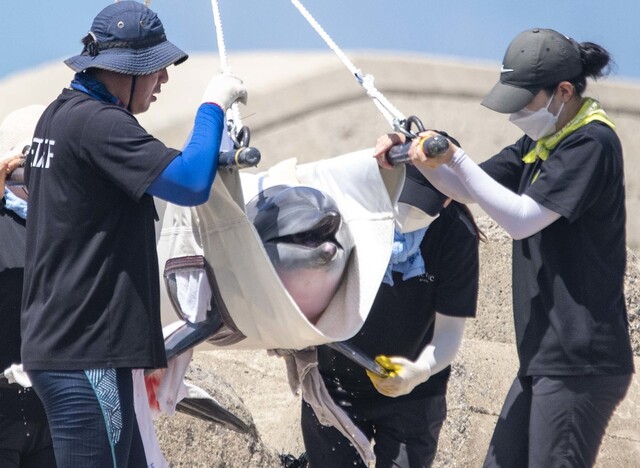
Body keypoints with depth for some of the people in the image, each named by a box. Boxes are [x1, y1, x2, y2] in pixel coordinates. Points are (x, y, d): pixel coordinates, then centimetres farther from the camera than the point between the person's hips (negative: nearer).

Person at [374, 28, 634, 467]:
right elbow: (469, 191, 20)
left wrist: (455, 158, -19)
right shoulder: (540, 142, 15)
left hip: (581, 362, -10)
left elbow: (522, 218, -19)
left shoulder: (591, 144, -14)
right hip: (546, 355, 10)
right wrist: (417, 157, 3)